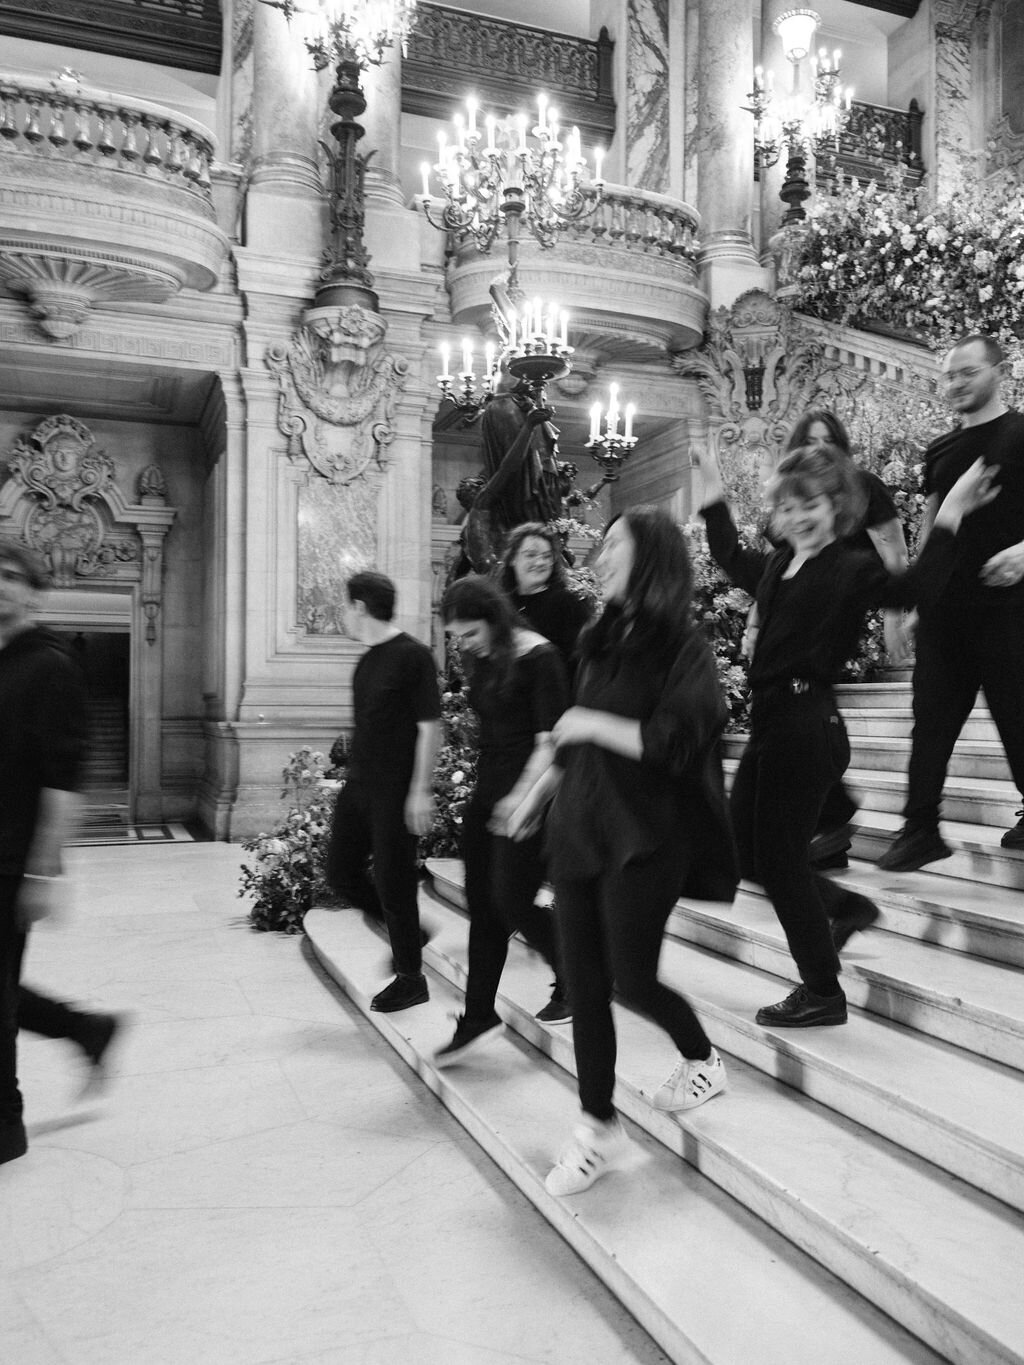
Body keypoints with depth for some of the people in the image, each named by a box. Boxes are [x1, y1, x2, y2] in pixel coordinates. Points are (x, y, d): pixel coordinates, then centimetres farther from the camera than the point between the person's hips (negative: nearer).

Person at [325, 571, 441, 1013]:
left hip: (395, 792, -8)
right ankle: (406, 932, 31)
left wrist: (421, 790, -18)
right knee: (341, 872, 12)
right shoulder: (367, 660, 10)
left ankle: (411, 978, 17)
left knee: (392, 881, 0)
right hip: (358, 786, 9)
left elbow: (430, 726, -16)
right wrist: (355, 774, 18)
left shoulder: (412, 656, -15)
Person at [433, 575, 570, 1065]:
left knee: (511, 901, -7)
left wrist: (523, 794, -23)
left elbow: (550, 741, -16)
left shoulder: (537, 657, -14)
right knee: (482, 907, 9)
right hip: (487, 790, 8)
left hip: (528, 796, -8)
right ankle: (477, 1020, 19)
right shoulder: (479, 660, 8)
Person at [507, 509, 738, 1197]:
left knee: (631, 978, 0)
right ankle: (599, 1127, 23)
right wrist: (542, 787, 19)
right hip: (580, 827, 7)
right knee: (584, 983, 7)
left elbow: (676, 743, -21)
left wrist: (595, 726, -14)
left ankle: (703, 1060, 32)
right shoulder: (602, 639, 10)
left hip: (644, 837, -6)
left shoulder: (683, 645, -10)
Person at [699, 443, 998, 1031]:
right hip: (770, 720, 8)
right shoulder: (777, 567, 14)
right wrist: (715, 496, 38)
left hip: (808, 727, -8)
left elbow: (917, 585, -27)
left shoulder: (851, 568, -8)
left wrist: (950, 514, -31)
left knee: (779, 858, -1)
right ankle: (846, 906, 34)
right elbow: (731, 556, 35)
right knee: (744, 850, 14)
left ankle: (823, 996, 17)